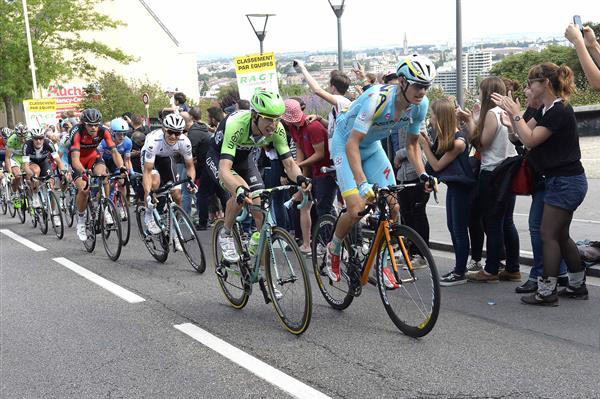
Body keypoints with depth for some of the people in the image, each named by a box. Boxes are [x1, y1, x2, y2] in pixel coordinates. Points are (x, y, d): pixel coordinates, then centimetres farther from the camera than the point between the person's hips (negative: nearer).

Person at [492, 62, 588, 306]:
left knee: (548, 235, -7)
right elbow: (524, 132, 9)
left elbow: (530, 139, -23)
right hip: (562, 181, 10)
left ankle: (547, 292, -1)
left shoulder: (560, 111, -19)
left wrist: (515, 113, -16)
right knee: (560, 235, 15)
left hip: (566, 182, -10)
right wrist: (508, 110, -1)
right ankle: (577, 286, 25)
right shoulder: (546, 109, 11)